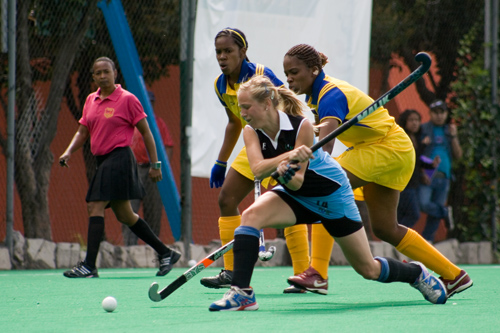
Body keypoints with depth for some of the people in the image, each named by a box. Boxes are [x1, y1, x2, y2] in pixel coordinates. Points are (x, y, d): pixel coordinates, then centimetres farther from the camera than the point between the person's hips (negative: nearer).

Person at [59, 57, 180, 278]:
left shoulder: (127, 99, -5)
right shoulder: (91, 100, 14)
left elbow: (145, 132, -3)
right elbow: (82, 131, 17)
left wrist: (155, 164, -4)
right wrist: (69, 152, -1)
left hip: (119, 158, -8)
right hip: (102, 160, 8)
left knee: (95, 207, -17)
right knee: (124, 214, 12)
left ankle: (89, 266, -19)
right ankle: (165, 253, 24)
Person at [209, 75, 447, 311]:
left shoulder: (301, 126, -28)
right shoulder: (251, 132, -15)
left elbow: (298, 183, -30)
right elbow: (257, 170, -33)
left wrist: (287, 175, -54)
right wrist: (288, 156, -49)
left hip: (331, 195, -4)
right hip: (296, 197, 4)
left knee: (369, 270, 4)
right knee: (251, 215, -29)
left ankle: (416, 273, 35)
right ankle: (241, 293, -31)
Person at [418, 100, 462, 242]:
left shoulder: (449, 131, 16)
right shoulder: (423, 129, 2)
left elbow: (458, 155, 9)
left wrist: (453, 136, -4)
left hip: (443, 177, 4)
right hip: (426, 176, -4)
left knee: (434, 216, 4)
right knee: (423, 204, -24)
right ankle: (445, 213, 1)